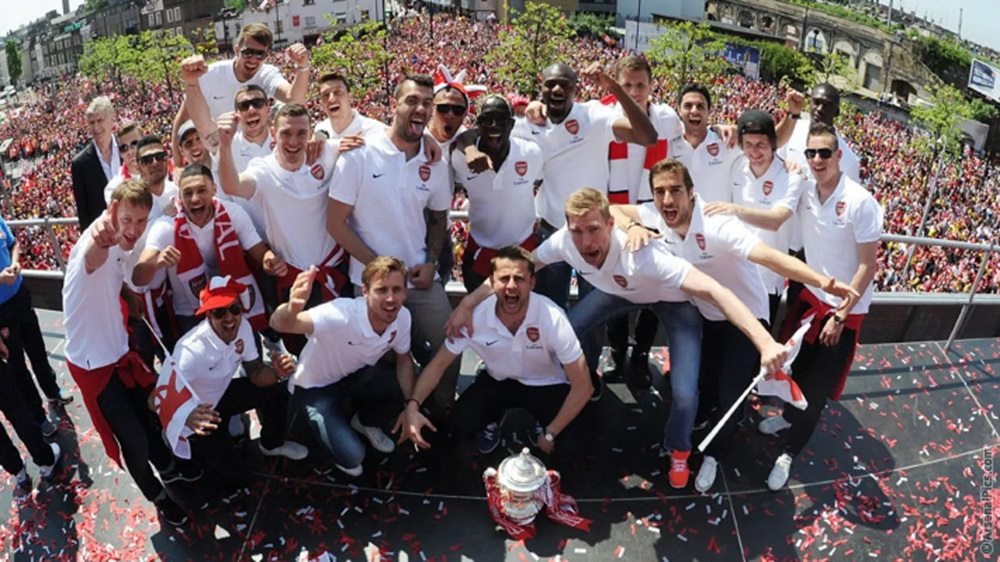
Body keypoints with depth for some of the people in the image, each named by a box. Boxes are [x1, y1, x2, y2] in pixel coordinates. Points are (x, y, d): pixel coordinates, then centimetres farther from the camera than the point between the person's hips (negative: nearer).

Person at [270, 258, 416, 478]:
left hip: (354, 377, 5)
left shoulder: (402, 317, -21)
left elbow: (404, 358, -2)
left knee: (410, 384, -21)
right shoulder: (342, 315, -39)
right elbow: (279, 324, -52)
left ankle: (366, 423, 11)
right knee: (351, 455, -22)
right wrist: (291, 309, -75)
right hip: (314, 387, -5)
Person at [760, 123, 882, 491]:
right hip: (810, 294, 5)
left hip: (845, 306, -5)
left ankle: (789, 453, 20)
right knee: (799, 367, 23)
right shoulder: (804, 191, -8)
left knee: (818, 388, 3)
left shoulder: (860, 203, -22)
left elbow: (868, 267, -18)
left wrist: (839, 315, -17)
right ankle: (790, 416, 50)